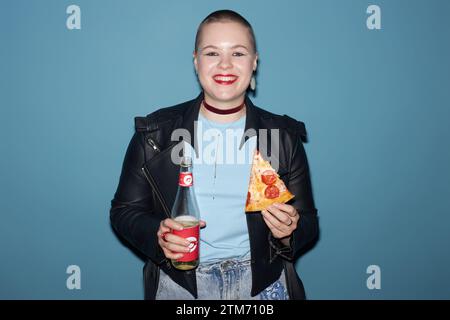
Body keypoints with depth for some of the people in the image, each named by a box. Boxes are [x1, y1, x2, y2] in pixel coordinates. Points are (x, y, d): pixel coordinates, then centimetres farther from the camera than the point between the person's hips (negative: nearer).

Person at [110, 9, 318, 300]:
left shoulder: (284, 137, -1)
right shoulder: (155, 132, -3)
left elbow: (309, 224, 2)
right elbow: (125, 210, 2)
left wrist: (288, 232, -19)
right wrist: (157, 235, -18)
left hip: (262, 284, 1)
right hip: (178, 283, 0)